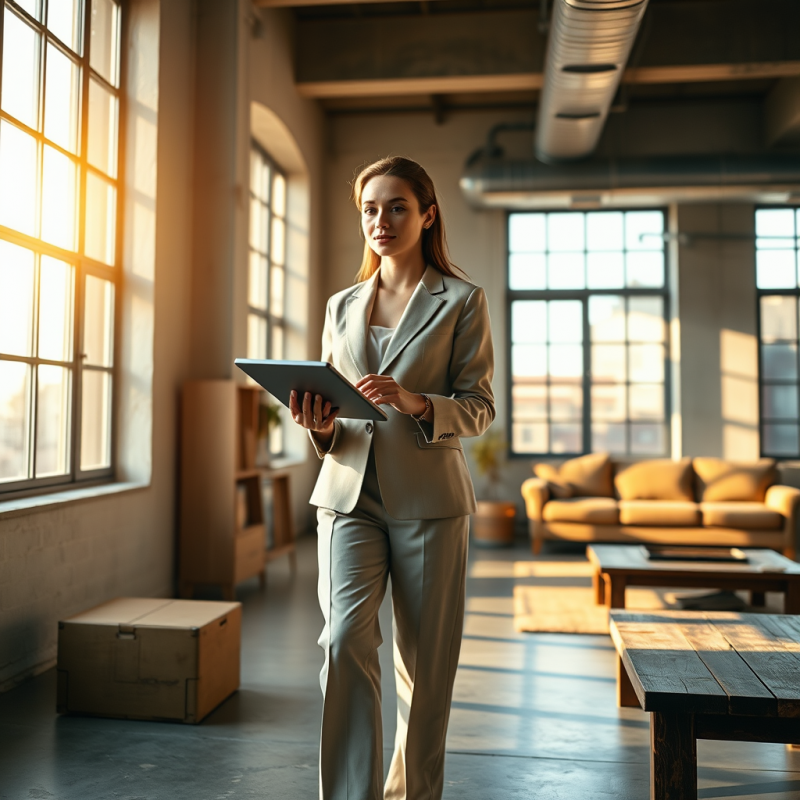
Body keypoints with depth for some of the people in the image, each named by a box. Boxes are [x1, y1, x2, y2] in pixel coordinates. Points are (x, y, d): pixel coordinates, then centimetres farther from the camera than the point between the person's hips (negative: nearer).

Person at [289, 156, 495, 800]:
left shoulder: (462, 301, 3)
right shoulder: (342, 306, 14)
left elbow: (479, 407, -2)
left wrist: (414, 403, -21)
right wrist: (321, 425, -7)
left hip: (428, 499, -2)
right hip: (349, 494, 3)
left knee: (426, 662, 5)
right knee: (346, 638, -14)